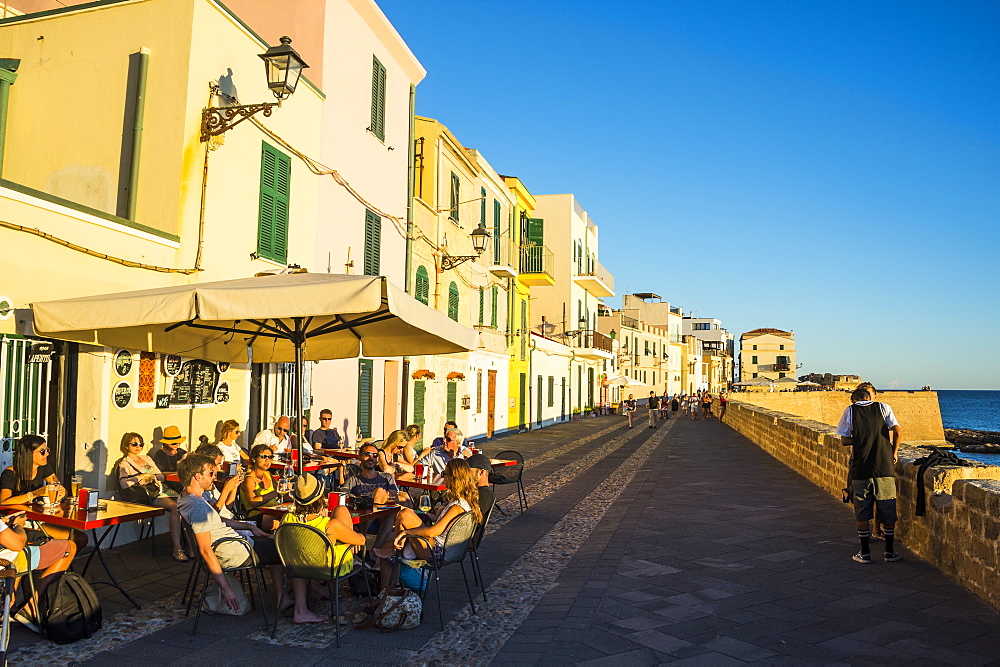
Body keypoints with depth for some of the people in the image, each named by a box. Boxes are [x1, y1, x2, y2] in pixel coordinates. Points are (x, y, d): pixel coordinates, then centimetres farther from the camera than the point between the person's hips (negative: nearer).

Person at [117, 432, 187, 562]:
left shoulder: (146, 458, 28)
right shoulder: (124, 464, 9)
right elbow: (123, 483, -8)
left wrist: (151, 476, 3)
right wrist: (142, 476, -4)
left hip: (160, 488, 6)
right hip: (148, 493, -6)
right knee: (175, 507, -31)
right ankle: (177, 549, -30)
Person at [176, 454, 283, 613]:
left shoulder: (186, 498, 5)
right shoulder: (198, 506, -27)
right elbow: (206, 551, -29)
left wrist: (249, 526, 17)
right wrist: (226, 588, -28)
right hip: (236, 553, -11)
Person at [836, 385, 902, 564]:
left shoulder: (850, 411, 3)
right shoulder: (883, 408, 5)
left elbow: (844, 441, 3)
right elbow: (898, 431, -6)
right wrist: (894, 453, 8)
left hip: (861, 468, -1)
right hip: (885, 467, 1)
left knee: (862, 513, 9)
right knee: (888, 511, 12)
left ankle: (865, 553, 12)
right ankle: (889, 552, 19)